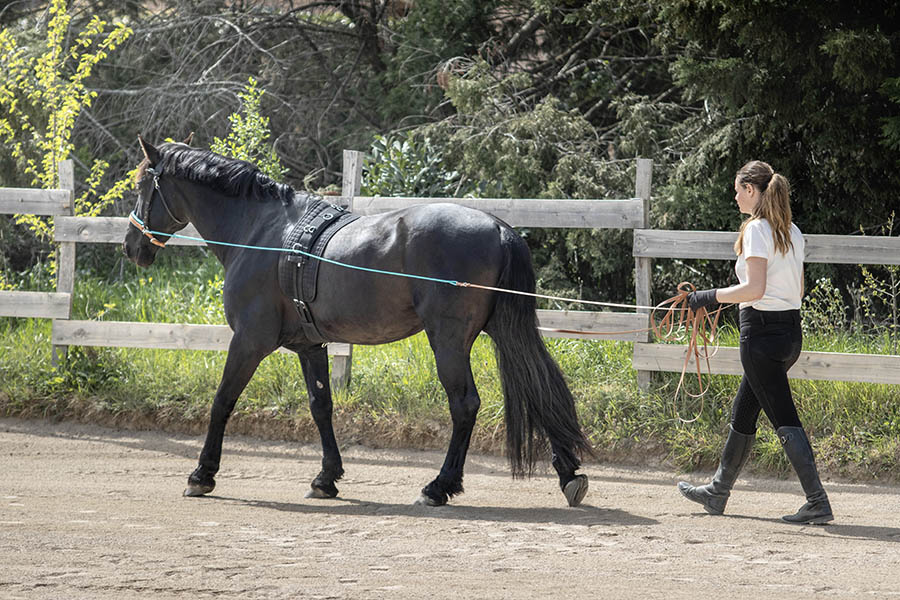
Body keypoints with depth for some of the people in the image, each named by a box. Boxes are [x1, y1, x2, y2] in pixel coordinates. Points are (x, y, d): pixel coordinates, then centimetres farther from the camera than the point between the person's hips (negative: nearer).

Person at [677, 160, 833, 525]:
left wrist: (709, 297, -11)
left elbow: (755, 289, -22)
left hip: (762, 331, -9)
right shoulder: (791, 232, 12)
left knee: (784, 419, -8)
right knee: (742, 414, 20)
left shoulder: (756, 229, -14)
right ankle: (718, 493, 31)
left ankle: (818, 502, -13)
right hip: (791, 331, 9)